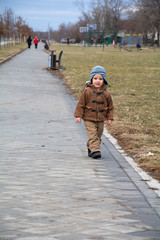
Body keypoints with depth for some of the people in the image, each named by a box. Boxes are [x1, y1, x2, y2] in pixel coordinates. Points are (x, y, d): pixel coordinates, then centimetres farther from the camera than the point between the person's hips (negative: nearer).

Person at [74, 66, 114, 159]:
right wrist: (78, 115, -6)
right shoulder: (87, 91, -7)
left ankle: (90, 148, 29)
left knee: (98, 136, 12)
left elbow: (110, 106, 10)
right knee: (92, 135, -13)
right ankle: (95, 150, -16)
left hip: (100, 120, 4)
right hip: (89, 119, -4)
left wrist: (110, 118, 6)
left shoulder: (106, 93, 1)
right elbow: (81, 104, -2)